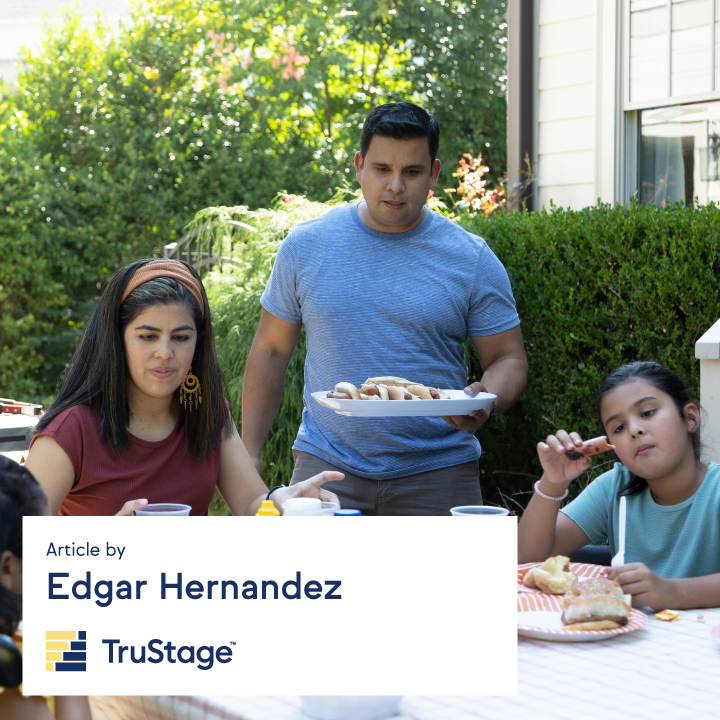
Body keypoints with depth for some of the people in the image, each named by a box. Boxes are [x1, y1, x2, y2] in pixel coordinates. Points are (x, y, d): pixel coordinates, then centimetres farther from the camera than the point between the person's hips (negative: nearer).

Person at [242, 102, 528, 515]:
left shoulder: (472, 259, 1)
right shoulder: (307, 245, 3)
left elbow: (509, 360, 4)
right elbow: (271, 352, 10)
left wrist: (484, 404, -19)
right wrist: (249, 458, 5)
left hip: (437, 473, 0)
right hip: (326, 466, 1)